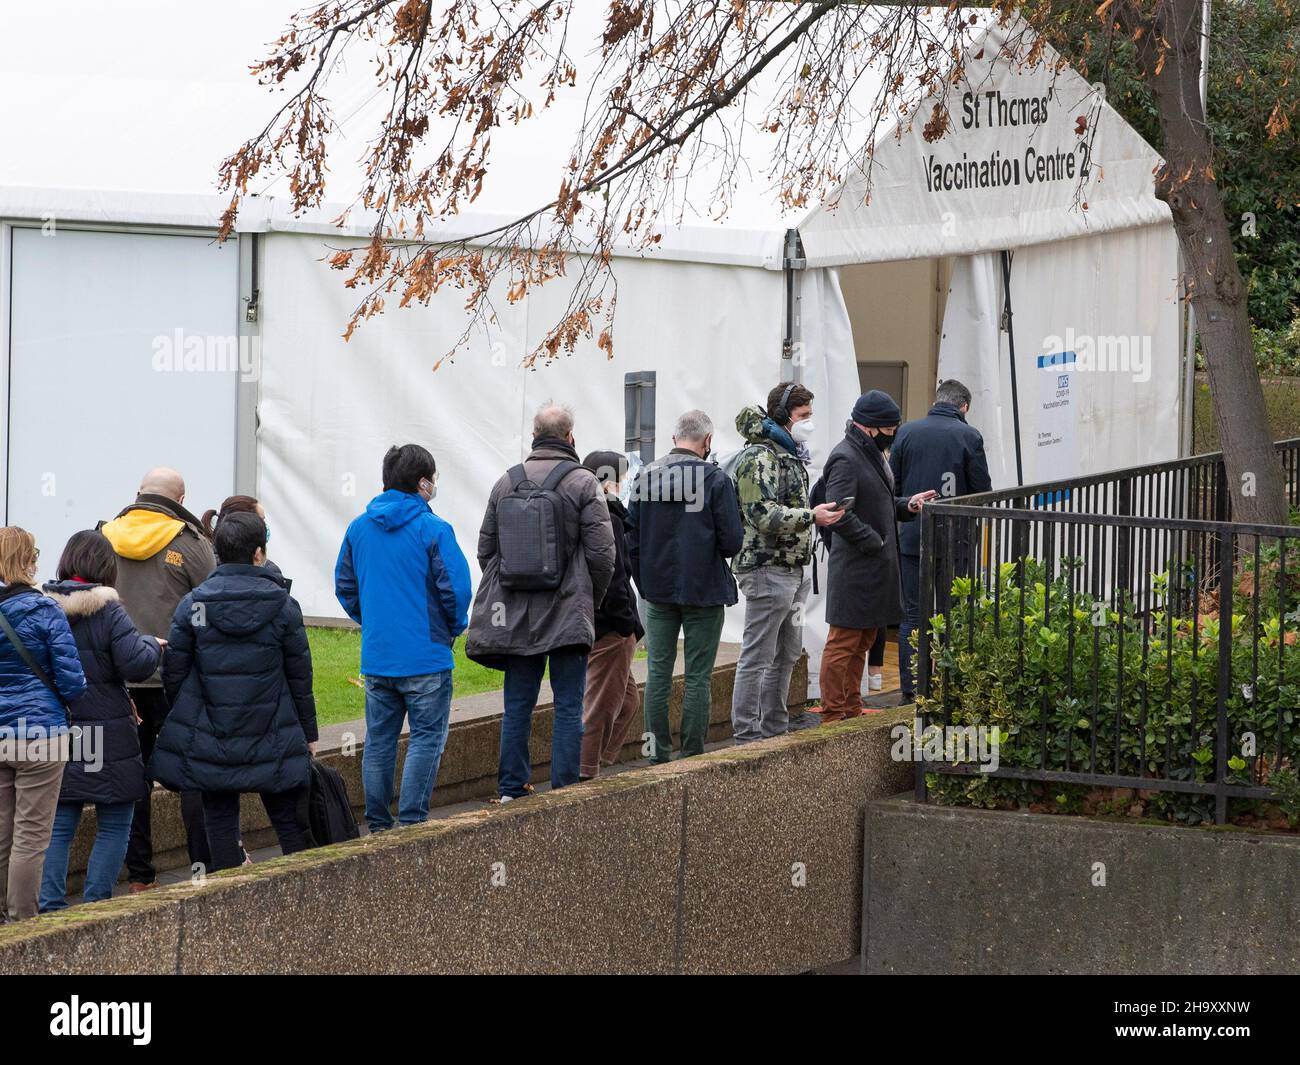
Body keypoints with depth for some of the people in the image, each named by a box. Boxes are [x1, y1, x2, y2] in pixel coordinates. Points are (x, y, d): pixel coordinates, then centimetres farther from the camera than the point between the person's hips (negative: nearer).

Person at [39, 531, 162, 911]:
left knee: (59, 826, 11)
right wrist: (153, 645, 2)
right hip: (107, 741, -4)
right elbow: (137, 665, -19)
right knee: (114, 827, 7)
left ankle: (50, 905, 6)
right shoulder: (108, 612, -13)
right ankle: (95, 906, 4)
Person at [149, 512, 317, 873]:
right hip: (272, 744, 0)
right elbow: (300, 676, 2)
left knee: (220, 820, 7)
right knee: (288, 820, 10)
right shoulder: (283, 606, -4)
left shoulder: (192, 604, -4)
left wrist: (184, 718, 15)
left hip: (207, 742, 0)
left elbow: (173, 674, -1)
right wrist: (309, 733, 13)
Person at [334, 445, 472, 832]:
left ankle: (377, 825, 14)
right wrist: (453, 628, 3)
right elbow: (456, 587, -15)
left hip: (376, 655, 6)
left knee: (379, 739, 12)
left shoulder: (359, 528, 6)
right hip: (426, 655, -5)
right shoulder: (433, 530, -12)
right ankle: (411, 822, -5)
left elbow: (344, 585, 12)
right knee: (426, 738, 1)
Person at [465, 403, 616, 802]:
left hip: (515, 617, 4)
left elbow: (486, 548, 10)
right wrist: (591, 600, 7)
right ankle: (564, 792, 0)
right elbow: (602, 552, -9)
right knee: (568, 707, 2)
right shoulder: (583, 482, -7)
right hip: (568, 617, -4)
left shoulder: (506, 482, 6)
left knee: (517, 705, 10)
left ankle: (511, 790, 13)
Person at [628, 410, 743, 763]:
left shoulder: (646, 476, 2)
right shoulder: (715, 480, -10)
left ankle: (659, 751, 11)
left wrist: (644, 582, 15)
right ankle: (693, 754, 2)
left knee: (658, 672, 10)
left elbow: (632, 538, 6)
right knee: (698, 676, 2)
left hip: (657, 590, 4)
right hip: (703, 589, -4)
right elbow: (732, 541, -12)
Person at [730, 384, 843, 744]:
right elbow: (761, 514, -24)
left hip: (792, 570, 11)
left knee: (787, 653, 16)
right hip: (768, 569, -11)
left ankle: (774, 729, 25)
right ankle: (747, 737, -4)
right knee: (757, 656, -7)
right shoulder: (759, 457, -15)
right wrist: (810, 516, -29)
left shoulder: (790, 455, 18)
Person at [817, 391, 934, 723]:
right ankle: (833, 717, -2)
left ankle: (852, 710, 24)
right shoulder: (845, 459, -16)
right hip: (854, 569, -10)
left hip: (875, 569, 10)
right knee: (843, 643, -5)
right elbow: (840, 513, -24)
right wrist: (875, 543, -18)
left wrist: (906, 506, 9)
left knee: (862, 643, 16)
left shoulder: (872, 454, 18)